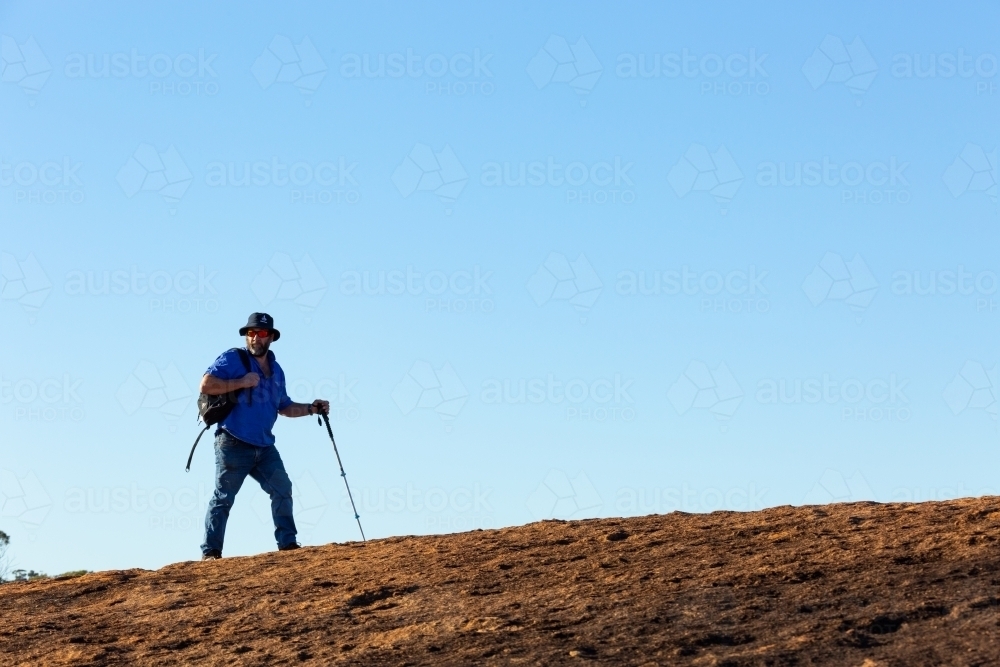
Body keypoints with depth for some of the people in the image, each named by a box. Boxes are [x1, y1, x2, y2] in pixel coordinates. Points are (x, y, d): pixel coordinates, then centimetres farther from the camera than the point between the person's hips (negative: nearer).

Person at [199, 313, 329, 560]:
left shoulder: (275, 370, 16)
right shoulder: (232, 358, -4)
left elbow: (284, 407, 25)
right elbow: (206, 385, -14)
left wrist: (311, 408, 11)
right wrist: (241, 383, -18)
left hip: (264, 447, 6)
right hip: (234, 445, -6)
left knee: (282, 489, 1)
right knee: (223, 497, -2)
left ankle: (288, 544, 8)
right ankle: (210, 552, 3)